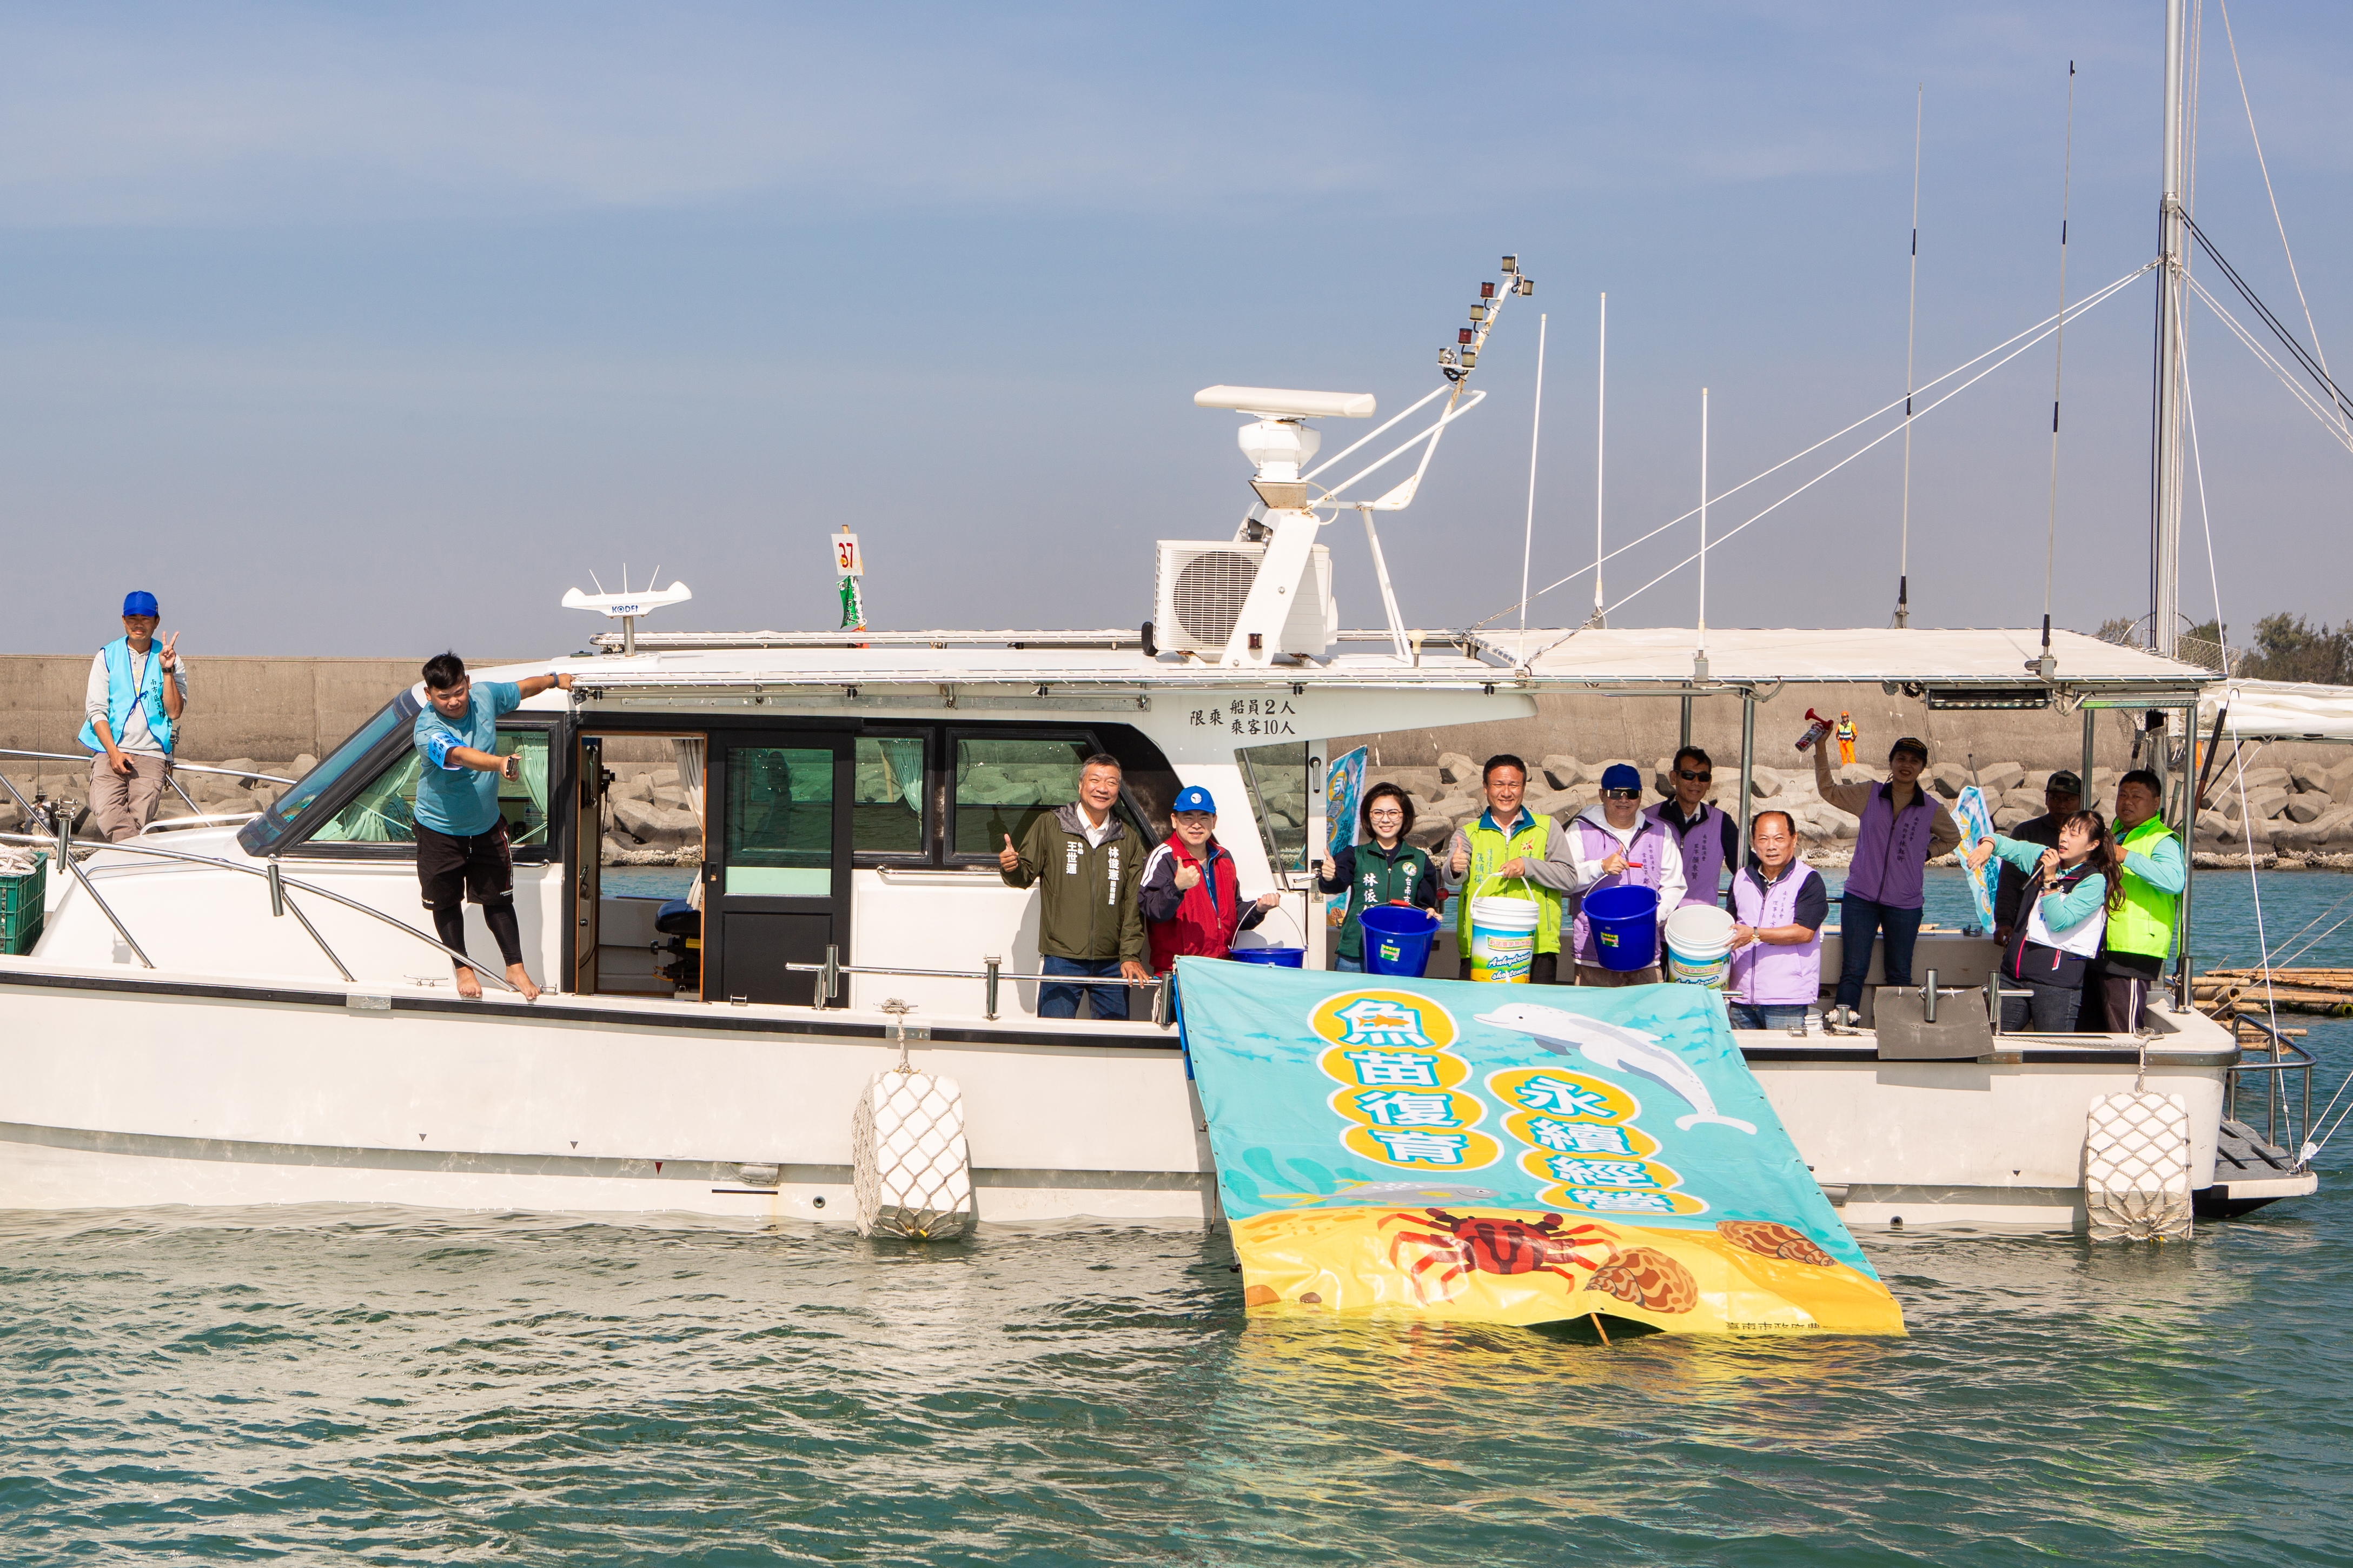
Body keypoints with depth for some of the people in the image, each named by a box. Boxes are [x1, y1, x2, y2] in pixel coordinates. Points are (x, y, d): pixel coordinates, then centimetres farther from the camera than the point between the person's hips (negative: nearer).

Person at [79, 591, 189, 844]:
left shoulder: (170, 660, 10)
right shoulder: (107, 656, 10)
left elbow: (175, 712, 1)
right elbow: (96, 709, 4)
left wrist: (167, 671, -9)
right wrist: (113, 752, -9)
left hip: (152, 754, 0)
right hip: (110, 750, 0)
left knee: (138, 819, -17)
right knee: (106, 812, -25)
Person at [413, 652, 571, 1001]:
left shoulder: (485, 696, -12)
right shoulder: (428, 731, -31)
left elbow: (522, 688, 10)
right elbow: (461, 755, -51)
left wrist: (556, 680, 22)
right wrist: (500, 763, -68)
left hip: (486, 824, 4)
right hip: (441, 830, -4)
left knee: (497, 897, 9)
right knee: (446, 901, 10)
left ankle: (516, 969, 18)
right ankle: (463, 968, 27)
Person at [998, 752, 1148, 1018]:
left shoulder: (1126, 839, 11)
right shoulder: (1049, 826, 4)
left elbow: (1135, 903, 9)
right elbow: (1025, 876, 6)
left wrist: (1131, 955, 1)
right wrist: (1011, 868, -18)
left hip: (1111, 964, 3)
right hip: (1060, 959, -3)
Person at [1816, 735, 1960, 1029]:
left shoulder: (1932, 810, 3)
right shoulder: (1869, 795, 4)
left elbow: (1952, 838, 20)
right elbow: (1828, 790, 11)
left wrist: (1925, 853, 5)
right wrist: (1821, 749, 2)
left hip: (1904, 905, 0)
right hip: (1861, 897, 0)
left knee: (1899, 974, 6)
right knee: (1853, 970, -4)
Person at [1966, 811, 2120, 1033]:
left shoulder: (2094, 882, -7)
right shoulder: (2043, 857, 12)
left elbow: (2059, 922, -15)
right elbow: (2006, 846, 13)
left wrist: (2051, 879, -18)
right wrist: (1988, 845, -9)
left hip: (2056, 982, -6)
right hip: (2013, 973, 6)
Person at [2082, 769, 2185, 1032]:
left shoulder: (2162, 841, -6)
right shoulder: (2113, 836, 23)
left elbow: (2174, 880, -27)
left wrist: (2128, 857, -30)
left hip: (2133, 953, -9)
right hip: (2098, 951, 9)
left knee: (2123, 1035, -13)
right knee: (2092, 1032, 13)